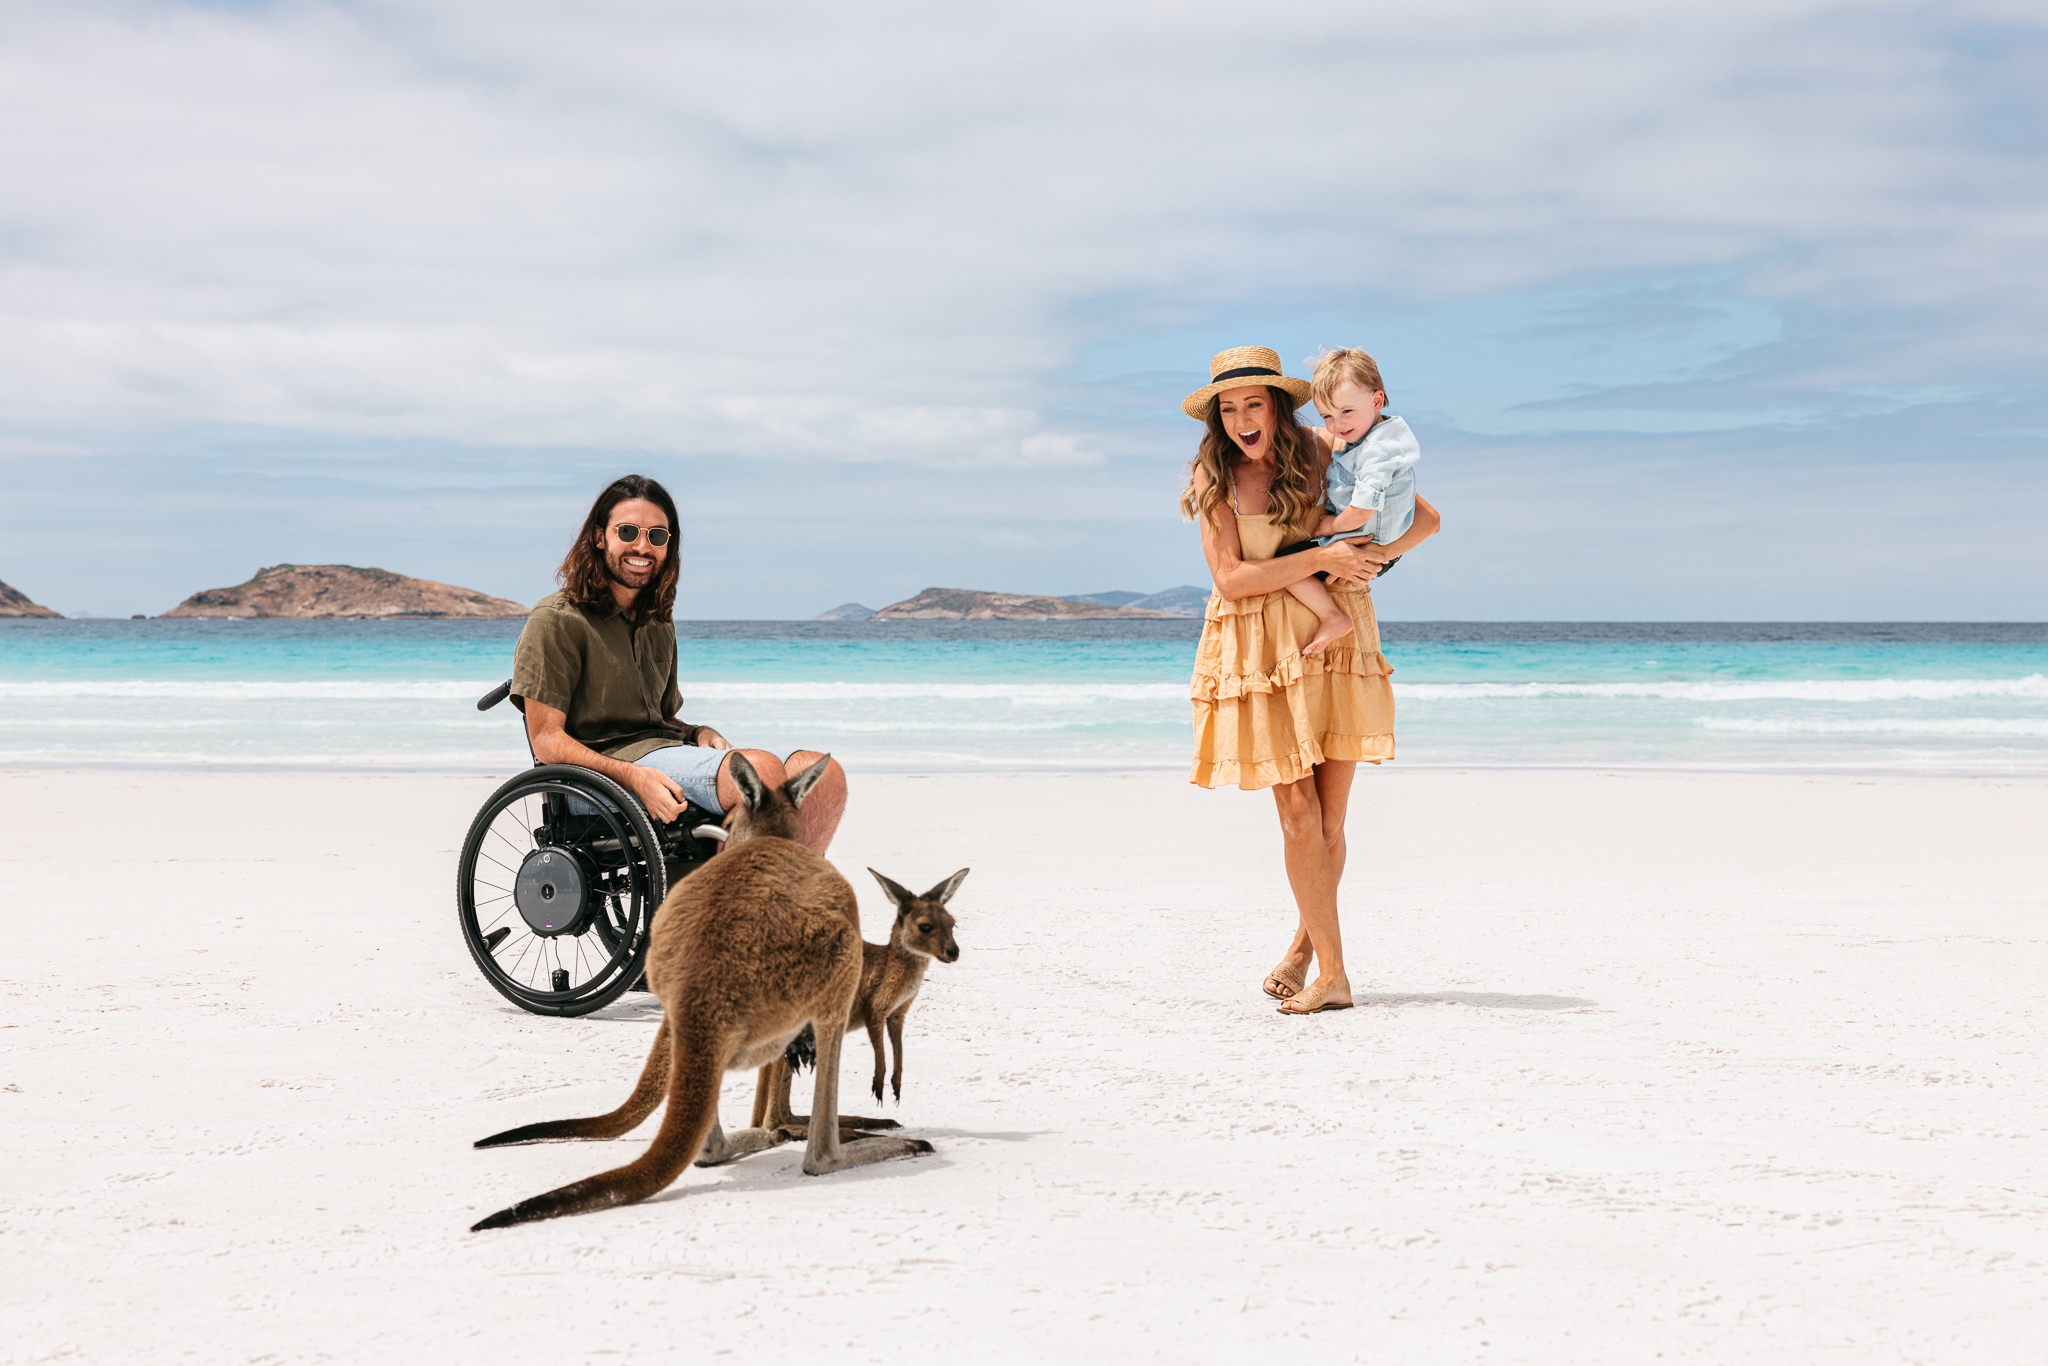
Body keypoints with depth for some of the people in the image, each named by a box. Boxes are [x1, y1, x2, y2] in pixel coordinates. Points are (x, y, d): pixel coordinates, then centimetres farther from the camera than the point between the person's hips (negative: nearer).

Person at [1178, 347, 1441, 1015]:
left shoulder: (1324, 457, 2)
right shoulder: (1214, 479, 0)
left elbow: (1426, 518, 7)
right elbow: (1230, 578, -11)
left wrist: (1377, 553, -12)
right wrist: (1321, 558, -17)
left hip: (1336, 636, 2)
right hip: (1262, 652, -1)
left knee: (1329, 817, 3)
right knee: (1297, 810, -7)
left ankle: (1306, 940, 27)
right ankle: (1332, 974, -3)